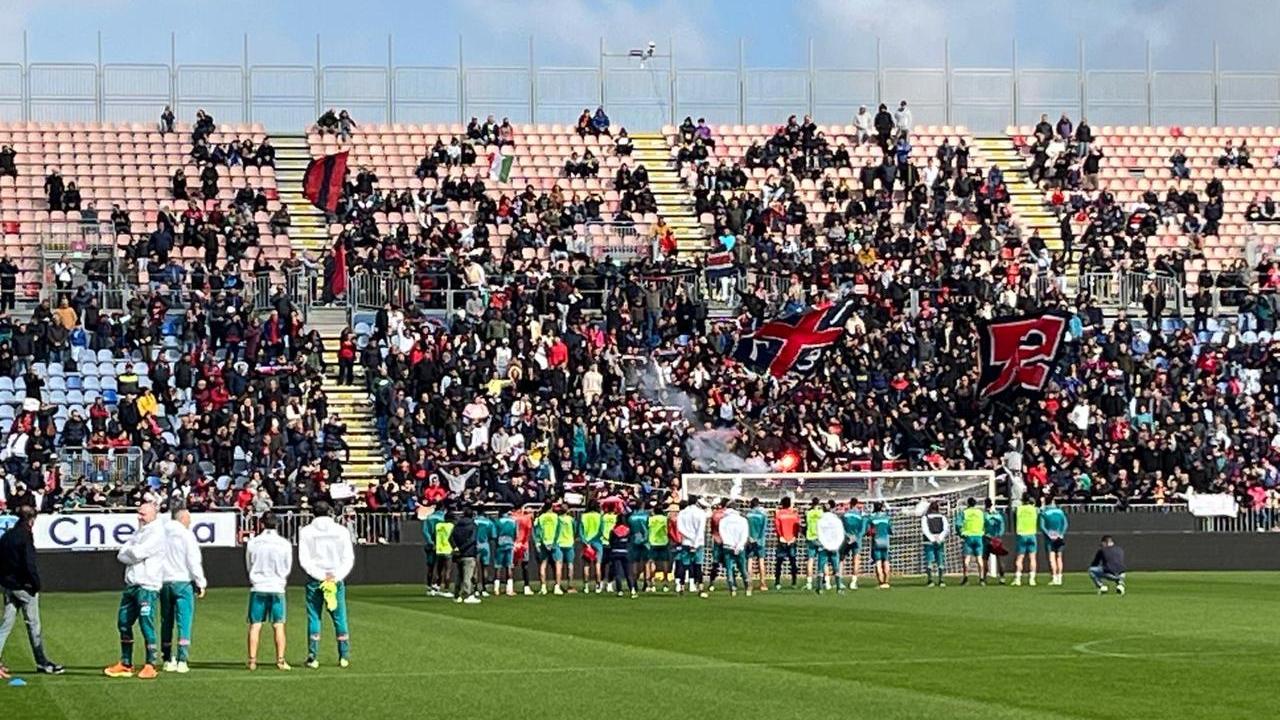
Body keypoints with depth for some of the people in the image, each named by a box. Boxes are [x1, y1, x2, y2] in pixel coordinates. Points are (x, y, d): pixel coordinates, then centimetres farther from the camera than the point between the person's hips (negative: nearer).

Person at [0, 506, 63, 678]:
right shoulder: (25, 535, -14)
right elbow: (29, 564, -19)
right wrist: (36, 585, -11)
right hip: (23, 586, -7)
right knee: (33, 625, 2)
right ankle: (42, 663, 9)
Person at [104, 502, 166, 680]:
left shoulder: (156, 534, -7)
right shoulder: (138, 533, 19)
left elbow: (138, 553, -17)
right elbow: (121, 556, 9)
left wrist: (130, 551, 2)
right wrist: (134, 555, -8)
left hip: (148, 586, -9)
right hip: (131, 585, 9)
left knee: (146, 625, -9)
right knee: (123, 623, 10)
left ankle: (150, 665, -3)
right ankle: (125, 664, 18)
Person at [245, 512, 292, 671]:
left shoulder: (252, 543, -2)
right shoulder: (285, 544, -3)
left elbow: (248, 566, 9)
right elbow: (288, 568, 6)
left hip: (257, 588, 1)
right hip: (277, 588, -1)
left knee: (255, 625, 4)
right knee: (278, 625, 3)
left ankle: (252, 660, 2)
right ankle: (280, 660, -1)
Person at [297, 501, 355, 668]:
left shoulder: (305, 532, 2)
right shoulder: (341, 531, 5)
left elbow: (304, 559, -5)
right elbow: (349, 558, -1)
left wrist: (321, 576, -7)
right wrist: (335, 577, -6)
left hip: (314, 580, 0)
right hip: (337, 579, 1)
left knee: (313, 618, 3)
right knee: (340, 618, 6)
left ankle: (313, 657, -2)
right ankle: (344, 656, 5)